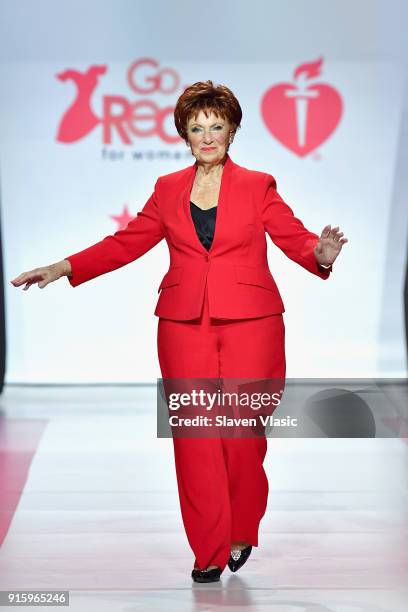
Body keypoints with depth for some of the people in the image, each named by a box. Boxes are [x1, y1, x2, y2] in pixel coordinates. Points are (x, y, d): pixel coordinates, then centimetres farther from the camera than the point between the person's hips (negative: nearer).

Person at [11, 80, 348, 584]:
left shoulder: (258, 187, 4)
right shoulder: (168, 190, 11)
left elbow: (295, 238, -2)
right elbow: (126, 243, 13)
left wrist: (321, 254, -25)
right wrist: (62, 268, 5)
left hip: (249, 324, -2)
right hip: (185, 326, 2)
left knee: (242, 431, -1)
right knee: (195, 435, -1)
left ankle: (241, 534, 24)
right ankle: (209, 551, 9)